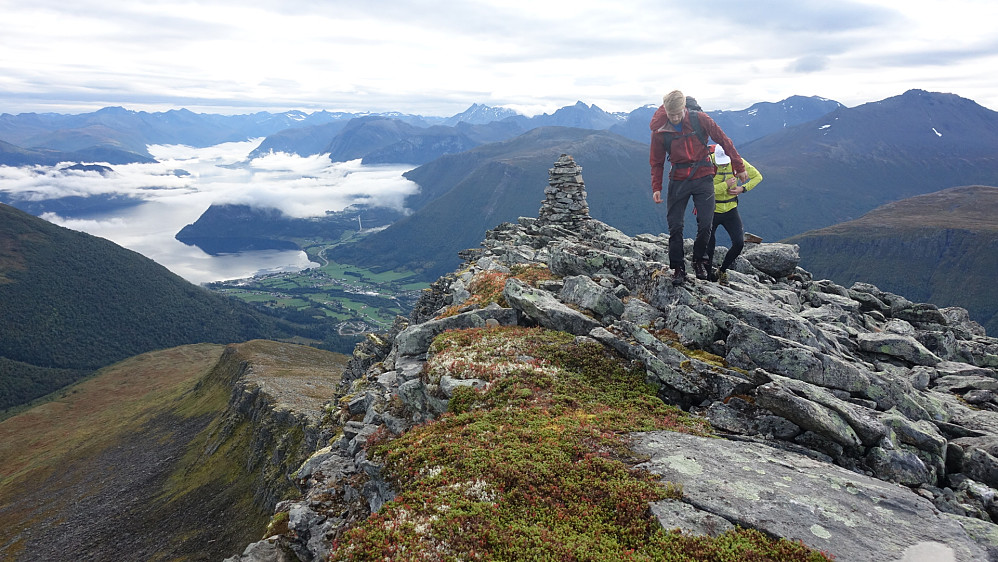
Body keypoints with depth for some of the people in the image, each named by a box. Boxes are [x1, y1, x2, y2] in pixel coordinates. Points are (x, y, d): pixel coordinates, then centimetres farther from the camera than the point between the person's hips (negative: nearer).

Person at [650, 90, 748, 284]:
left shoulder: (700, 119, -7)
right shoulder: (660, 131, -5)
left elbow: (724, 141, 2)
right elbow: (657, 162, 6)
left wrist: (739, 167, 5)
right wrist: (656, 188, -5)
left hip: (703, 177, 0)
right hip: (678, 181, 1)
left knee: (705, 223, -4)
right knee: (675, 226, -3)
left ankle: (699, 261, 17)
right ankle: (678, 267, 10)